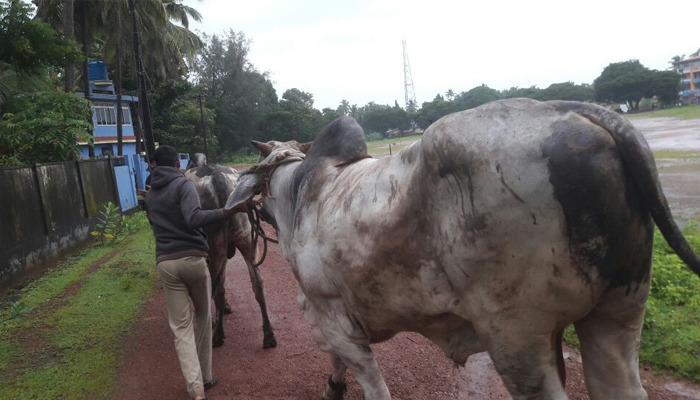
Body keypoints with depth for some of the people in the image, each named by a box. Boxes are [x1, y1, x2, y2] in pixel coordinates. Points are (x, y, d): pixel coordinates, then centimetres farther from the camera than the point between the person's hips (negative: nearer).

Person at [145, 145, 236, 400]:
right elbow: (193, 218, -22)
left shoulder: (149, 195, 14)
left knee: (180, 326, 6)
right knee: (203, 316, 16)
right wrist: (226, 212, -27)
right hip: (193, 258, -4)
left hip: (165, 262, 4)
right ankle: (205, 377, 27)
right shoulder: (183, 184, -5)